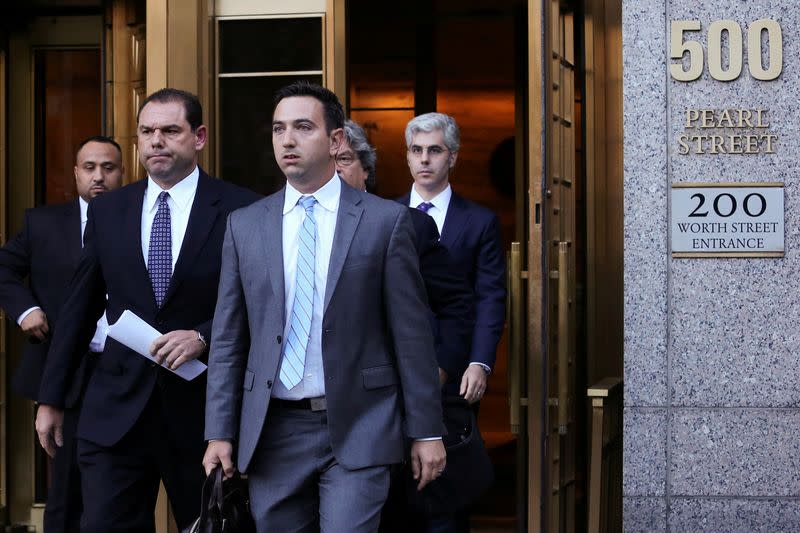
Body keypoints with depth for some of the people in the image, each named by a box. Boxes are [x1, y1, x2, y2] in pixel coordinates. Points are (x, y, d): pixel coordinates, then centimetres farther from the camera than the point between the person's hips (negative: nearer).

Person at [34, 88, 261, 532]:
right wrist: (51, 398, 11)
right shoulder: (106, 211, 7)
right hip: (116, 409, 2)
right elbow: (78, 309, 11)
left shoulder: (240, 210, -3)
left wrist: (203, 336, -17)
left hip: (203, 408, -2)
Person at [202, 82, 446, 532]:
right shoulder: (245, 226, 8)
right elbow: (228, 339, 9)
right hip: (273, 431, 3)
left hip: (357, 428, -3)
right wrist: (220, 433, 4)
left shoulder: (385, 221, 0)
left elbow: (412, 333, -1)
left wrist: (427, 431, -2)